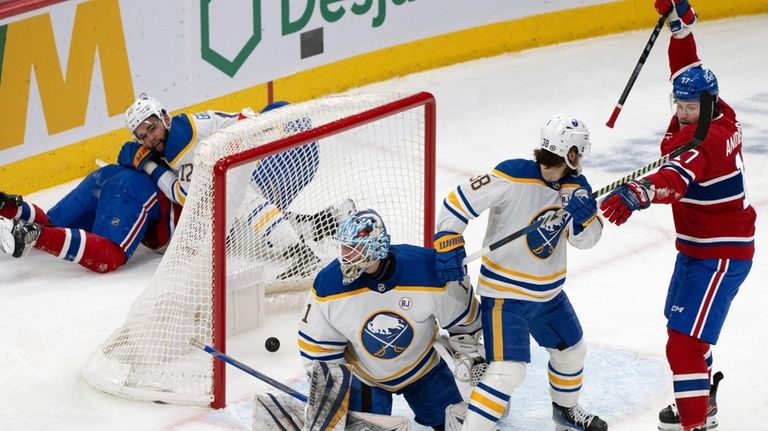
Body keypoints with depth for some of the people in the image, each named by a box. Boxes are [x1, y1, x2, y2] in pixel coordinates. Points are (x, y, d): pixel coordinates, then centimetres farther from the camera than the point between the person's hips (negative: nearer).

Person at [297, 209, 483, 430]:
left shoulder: (428, 271, -30)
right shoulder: (328, 285, -26)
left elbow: (465, 318, -12)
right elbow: (317, 346, -12)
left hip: (423, 368, 1)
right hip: (362, 376, -1)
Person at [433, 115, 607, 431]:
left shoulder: (576, 187, -4)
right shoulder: (514, 176, -25)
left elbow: (587, 239, -4)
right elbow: (459, 200, -21)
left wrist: (584, 215, -24)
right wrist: (447, 241, -27)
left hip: (548, 293, 8)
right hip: (504, 294, -8)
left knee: (572, 350, 26)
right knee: (508, 370, -21)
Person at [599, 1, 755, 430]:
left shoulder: (708, 138, -28)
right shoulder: (718, 114, -2)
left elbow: (677, 177, -49)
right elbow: (688, 67, 14)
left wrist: (636, 193, -65)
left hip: (721, 253, -11)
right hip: (697, 246, 11)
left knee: (685, 341, -17)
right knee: (682, 324, 27)